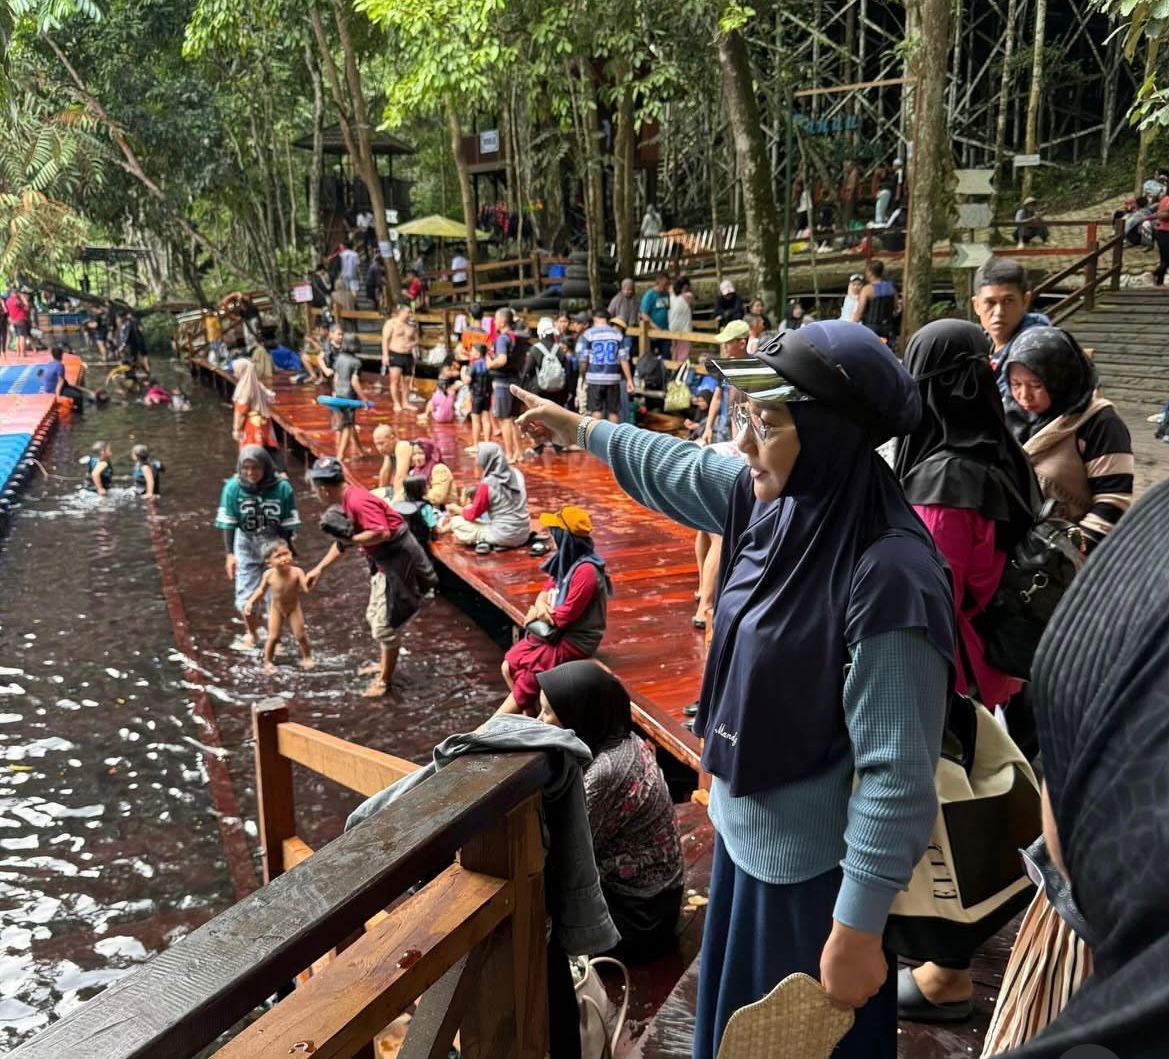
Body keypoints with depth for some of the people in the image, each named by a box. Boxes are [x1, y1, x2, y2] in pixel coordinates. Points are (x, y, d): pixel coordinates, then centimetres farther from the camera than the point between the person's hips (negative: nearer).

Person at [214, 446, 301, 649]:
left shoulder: (282, 487, -19)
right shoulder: (233, 487, -17)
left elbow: (288, 525, -9)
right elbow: (228, 523, -9)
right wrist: (230, 554, -11)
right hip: (246, 548, 1)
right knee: (245, 597, 5)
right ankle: (251, 633, 33)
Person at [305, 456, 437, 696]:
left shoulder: (358, 501, -25)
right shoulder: (346, 500, 7)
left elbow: (382, 533, -34)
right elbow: (344, 540, 17)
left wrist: (351, 540, -24)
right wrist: (319, 569, 17)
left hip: (399, 559, -10)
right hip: (384, 560, 10)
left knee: (386, 623, -1)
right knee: (375, 616, 21)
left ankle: (384, 681, 12)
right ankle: (384, 666, 37)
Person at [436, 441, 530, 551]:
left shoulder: (487, 484, -17)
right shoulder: (516, 474, 1)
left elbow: (473, 515, -4)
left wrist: (456, 509, 17)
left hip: (504, 536, -6)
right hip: (523, 535, 6)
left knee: (456, 522, 7)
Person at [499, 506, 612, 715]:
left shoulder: (586, 571, -23)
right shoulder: (566, 560, 6)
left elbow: (565, 615, -22)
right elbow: (546, 591, 11)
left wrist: (537, 613, -6)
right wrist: (540, 606, -12)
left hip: (574, 642, -9)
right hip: (558, 633, 9)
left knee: (517, 666, -8)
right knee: (508, 667, 2)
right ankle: (533, 717, 8)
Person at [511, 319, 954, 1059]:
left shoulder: (889, 577, -30)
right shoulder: (776, 501, -6)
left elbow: (897, 775, -27)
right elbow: (677, 470, 13)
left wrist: (858, 930, -22)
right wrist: (578, 428, 25)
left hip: (816, 867, -7)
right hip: (748, 834, 8)